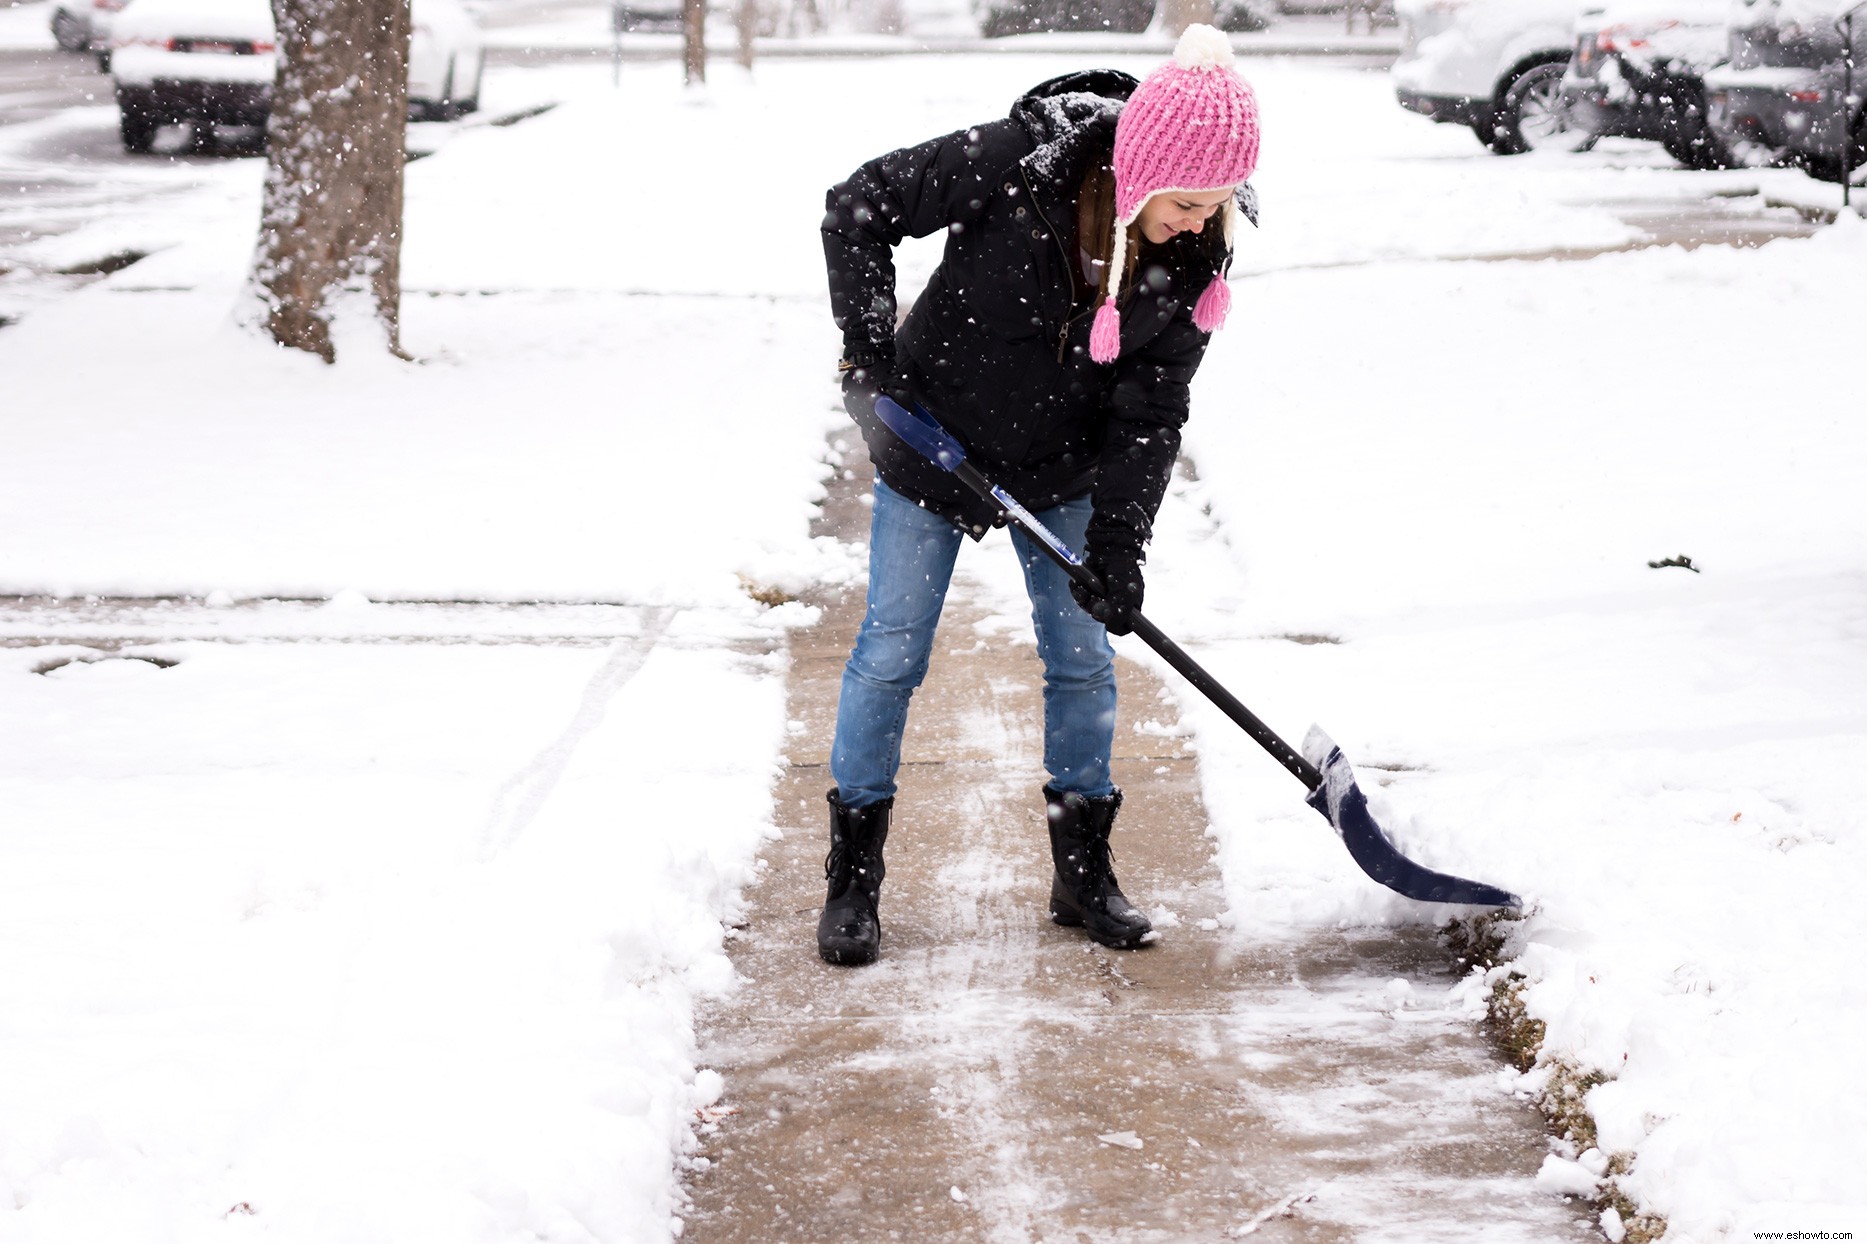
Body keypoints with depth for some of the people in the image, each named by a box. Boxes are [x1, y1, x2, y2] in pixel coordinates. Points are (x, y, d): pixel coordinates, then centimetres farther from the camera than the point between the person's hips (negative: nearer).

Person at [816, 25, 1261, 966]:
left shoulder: (1196, 256, -18)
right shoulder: (1014, 164, -30)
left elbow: (1151, 408, -12)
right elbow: (858, 208, -19)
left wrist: (1120, 540, -20)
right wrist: (870, 353, -22)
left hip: (1061, 472, 3)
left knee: (1084, 658, 7)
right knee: (891, 652, 1)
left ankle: (1083, 871, 23)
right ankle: (852, 878, 14)